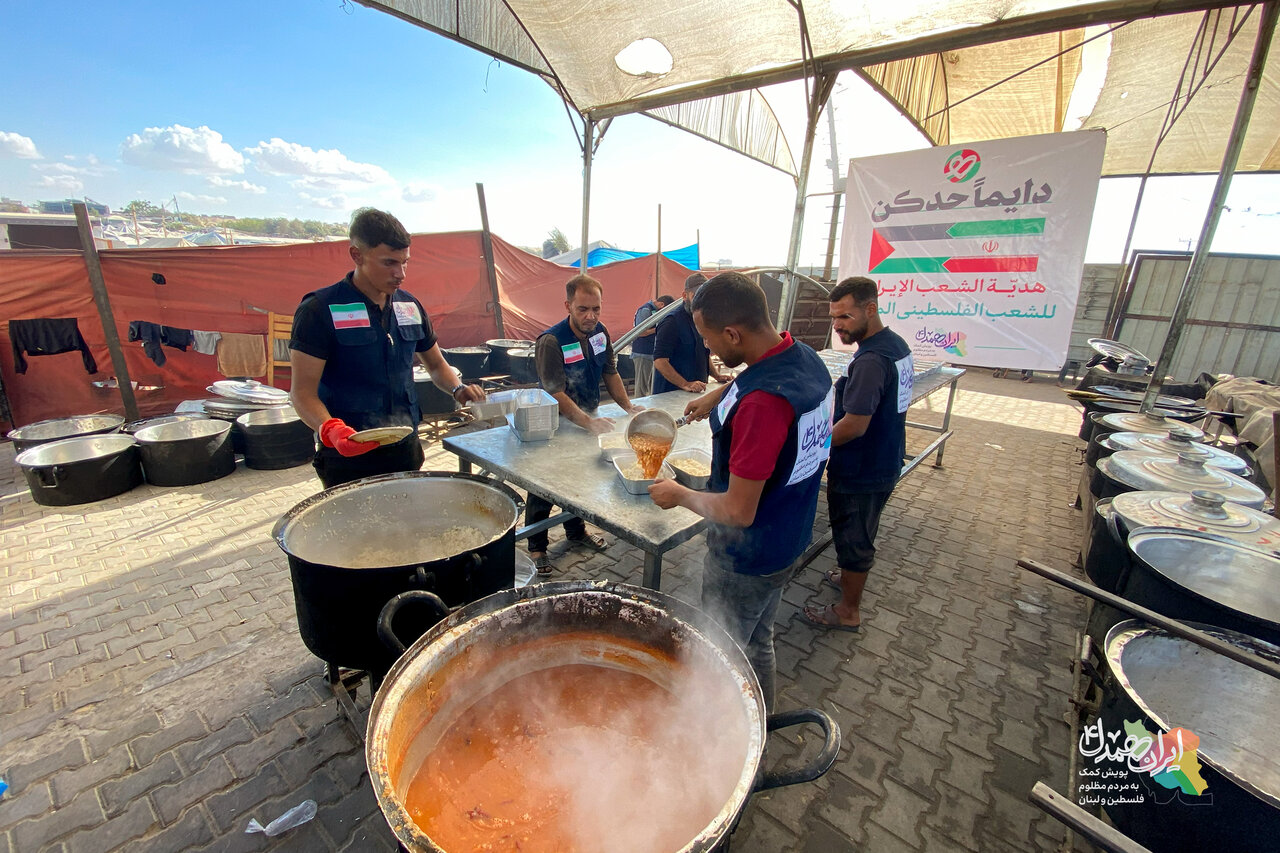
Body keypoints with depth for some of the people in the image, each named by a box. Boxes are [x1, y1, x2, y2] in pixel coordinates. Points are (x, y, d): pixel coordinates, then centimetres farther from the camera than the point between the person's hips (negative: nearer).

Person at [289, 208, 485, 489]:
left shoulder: (409, 306, 6)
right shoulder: (320, 310, -10)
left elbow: (435, 363, 17)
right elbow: (303, 391, -12)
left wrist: (458, 389, -3)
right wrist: (330, 429, -31)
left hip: (406, 448, 5)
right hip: (348, 457, -5)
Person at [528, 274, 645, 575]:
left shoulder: (600, 332, -3)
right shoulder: (551, 341, -25)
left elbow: (610, 373, 7)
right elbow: (556, 394, -29)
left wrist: (629, 407, -5)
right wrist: (589, 423, -39)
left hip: (586, 421, 6)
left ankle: (575, 530, 42)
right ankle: (536, 547, 23)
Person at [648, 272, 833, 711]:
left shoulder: (762, 402, -34)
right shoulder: (806, 357, -4)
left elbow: (738, 511, -28)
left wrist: (679, 495, -12)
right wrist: (719, 394, 16)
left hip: (746, 556, -9)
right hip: (788, 539, 9)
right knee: (758, 640, 29)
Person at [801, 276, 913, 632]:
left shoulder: (871, 360, -28)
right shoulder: (897, 344, 4)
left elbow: (855, 426, -29)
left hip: (859, 471, -9)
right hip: (885, 464, 9)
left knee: (852, 538, 7)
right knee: (863, 532, 27)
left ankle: (847, 611, 25)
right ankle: (853, 576, 49)